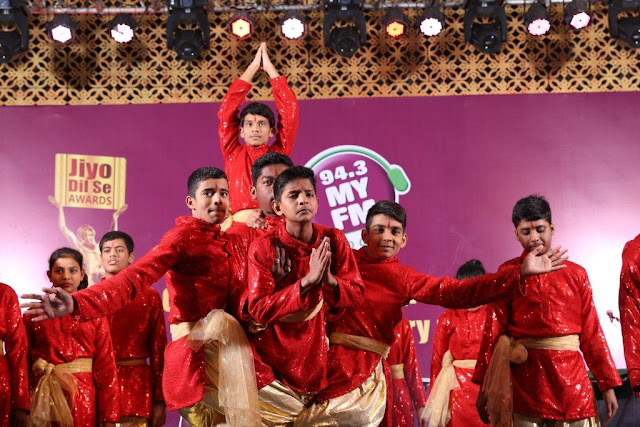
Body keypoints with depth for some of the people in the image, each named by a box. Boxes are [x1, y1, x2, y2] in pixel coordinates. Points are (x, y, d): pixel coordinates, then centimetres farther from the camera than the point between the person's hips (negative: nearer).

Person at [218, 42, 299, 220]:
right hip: (238, 225, 0)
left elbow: (290, 111, 12)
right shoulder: (233, 153, 16)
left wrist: (269, 67, 17)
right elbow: (226, 112, 12)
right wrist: (254, 66, 16)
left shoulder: (278, 152, 15)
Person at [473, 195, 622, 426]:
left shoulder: (576, 274, 7)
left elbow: (591, 331, 6)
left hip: (570, 373, 2)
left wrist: (608, 384, 4)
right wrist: (485, 385, -4)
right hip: (525, 375, -1)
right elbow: (495, 329, -1)